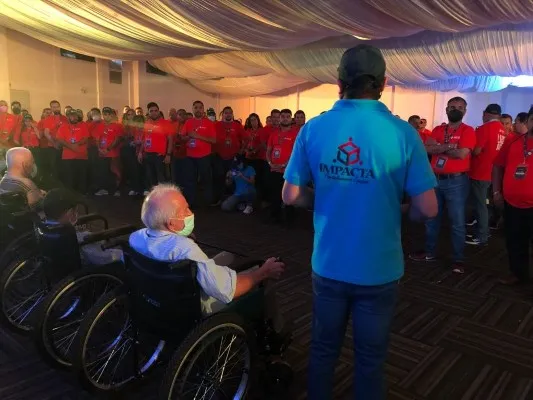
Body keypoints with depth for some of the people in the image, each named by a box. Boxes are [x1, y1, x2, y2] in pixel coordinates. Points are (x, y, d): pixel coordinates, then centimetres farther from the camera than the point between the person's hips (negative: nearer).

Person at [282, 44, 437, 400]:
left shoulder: (312, 129, -8)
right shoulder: (402, 133, -14)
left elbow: (292, 195, -2)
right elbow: (428, 209, -13)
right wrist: (400, 212, 8)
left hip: (327, 265, 2)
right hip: (379, 270, -2)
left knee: (323, 349, 22)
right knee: (370, 358, 18)